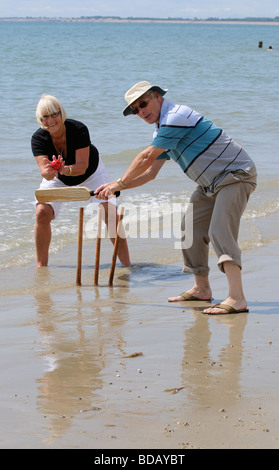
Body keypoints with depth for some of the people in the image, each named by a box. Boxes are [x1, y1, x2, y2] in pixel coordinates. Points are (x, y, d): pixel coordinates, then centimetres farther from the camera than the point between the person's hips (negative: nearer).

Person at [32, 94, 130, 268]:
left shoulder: (79, 130, -34)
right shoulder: (38, 138, -28)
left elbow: (82, 167, -37)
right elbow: (45, 173, -38)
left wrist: (66, 169, -58)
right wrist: (49, 171, -62)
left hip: (91, 172, -2)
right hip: (59, 179, 2)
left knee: (109, 211, -18)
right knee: (42, 212, -18)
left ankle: (126, 264, -9)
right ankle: (41, 266, -4)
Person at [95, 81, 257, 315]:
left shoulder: (175, 116, -20)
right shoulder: (163, 128, 13)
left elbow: (146, 158, -16)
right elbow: (150, 172, 18)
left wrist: (119, 183, -4)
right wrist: (114, 187, 12)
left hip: (236, 174, -11)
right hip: (211, 183, 11)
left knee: (220, 231, -23)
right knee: (192, 229, 11)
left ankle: (237, 298, -32)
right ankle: (201, 288, 21)